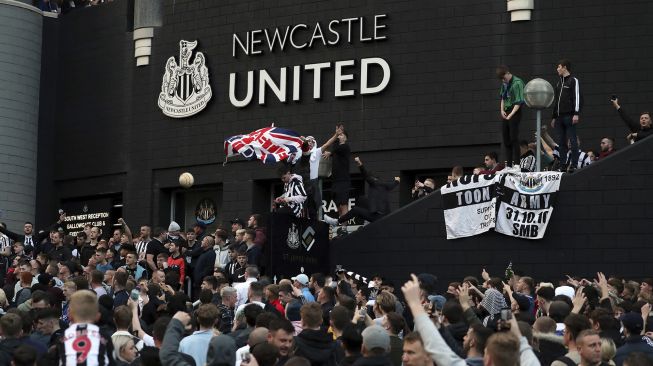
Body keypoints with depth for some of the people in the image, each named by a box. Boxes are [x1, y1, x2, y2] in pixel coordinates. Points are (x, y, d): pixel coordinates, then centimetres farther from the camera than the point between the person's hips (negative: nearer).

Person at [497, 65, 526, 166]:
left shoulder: (517, 83, -13)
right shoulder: (504, 83, 10)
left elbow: (519, 102, -15)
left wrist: (511, 115, -20)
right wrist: (502, 110, 7)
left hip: (515, 112, -8)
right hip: (505, 113, 8)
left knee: (514, 138, -9)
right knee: (506, 139, 8)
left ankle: (516, 164, -8)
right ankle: (508, 164, 13)